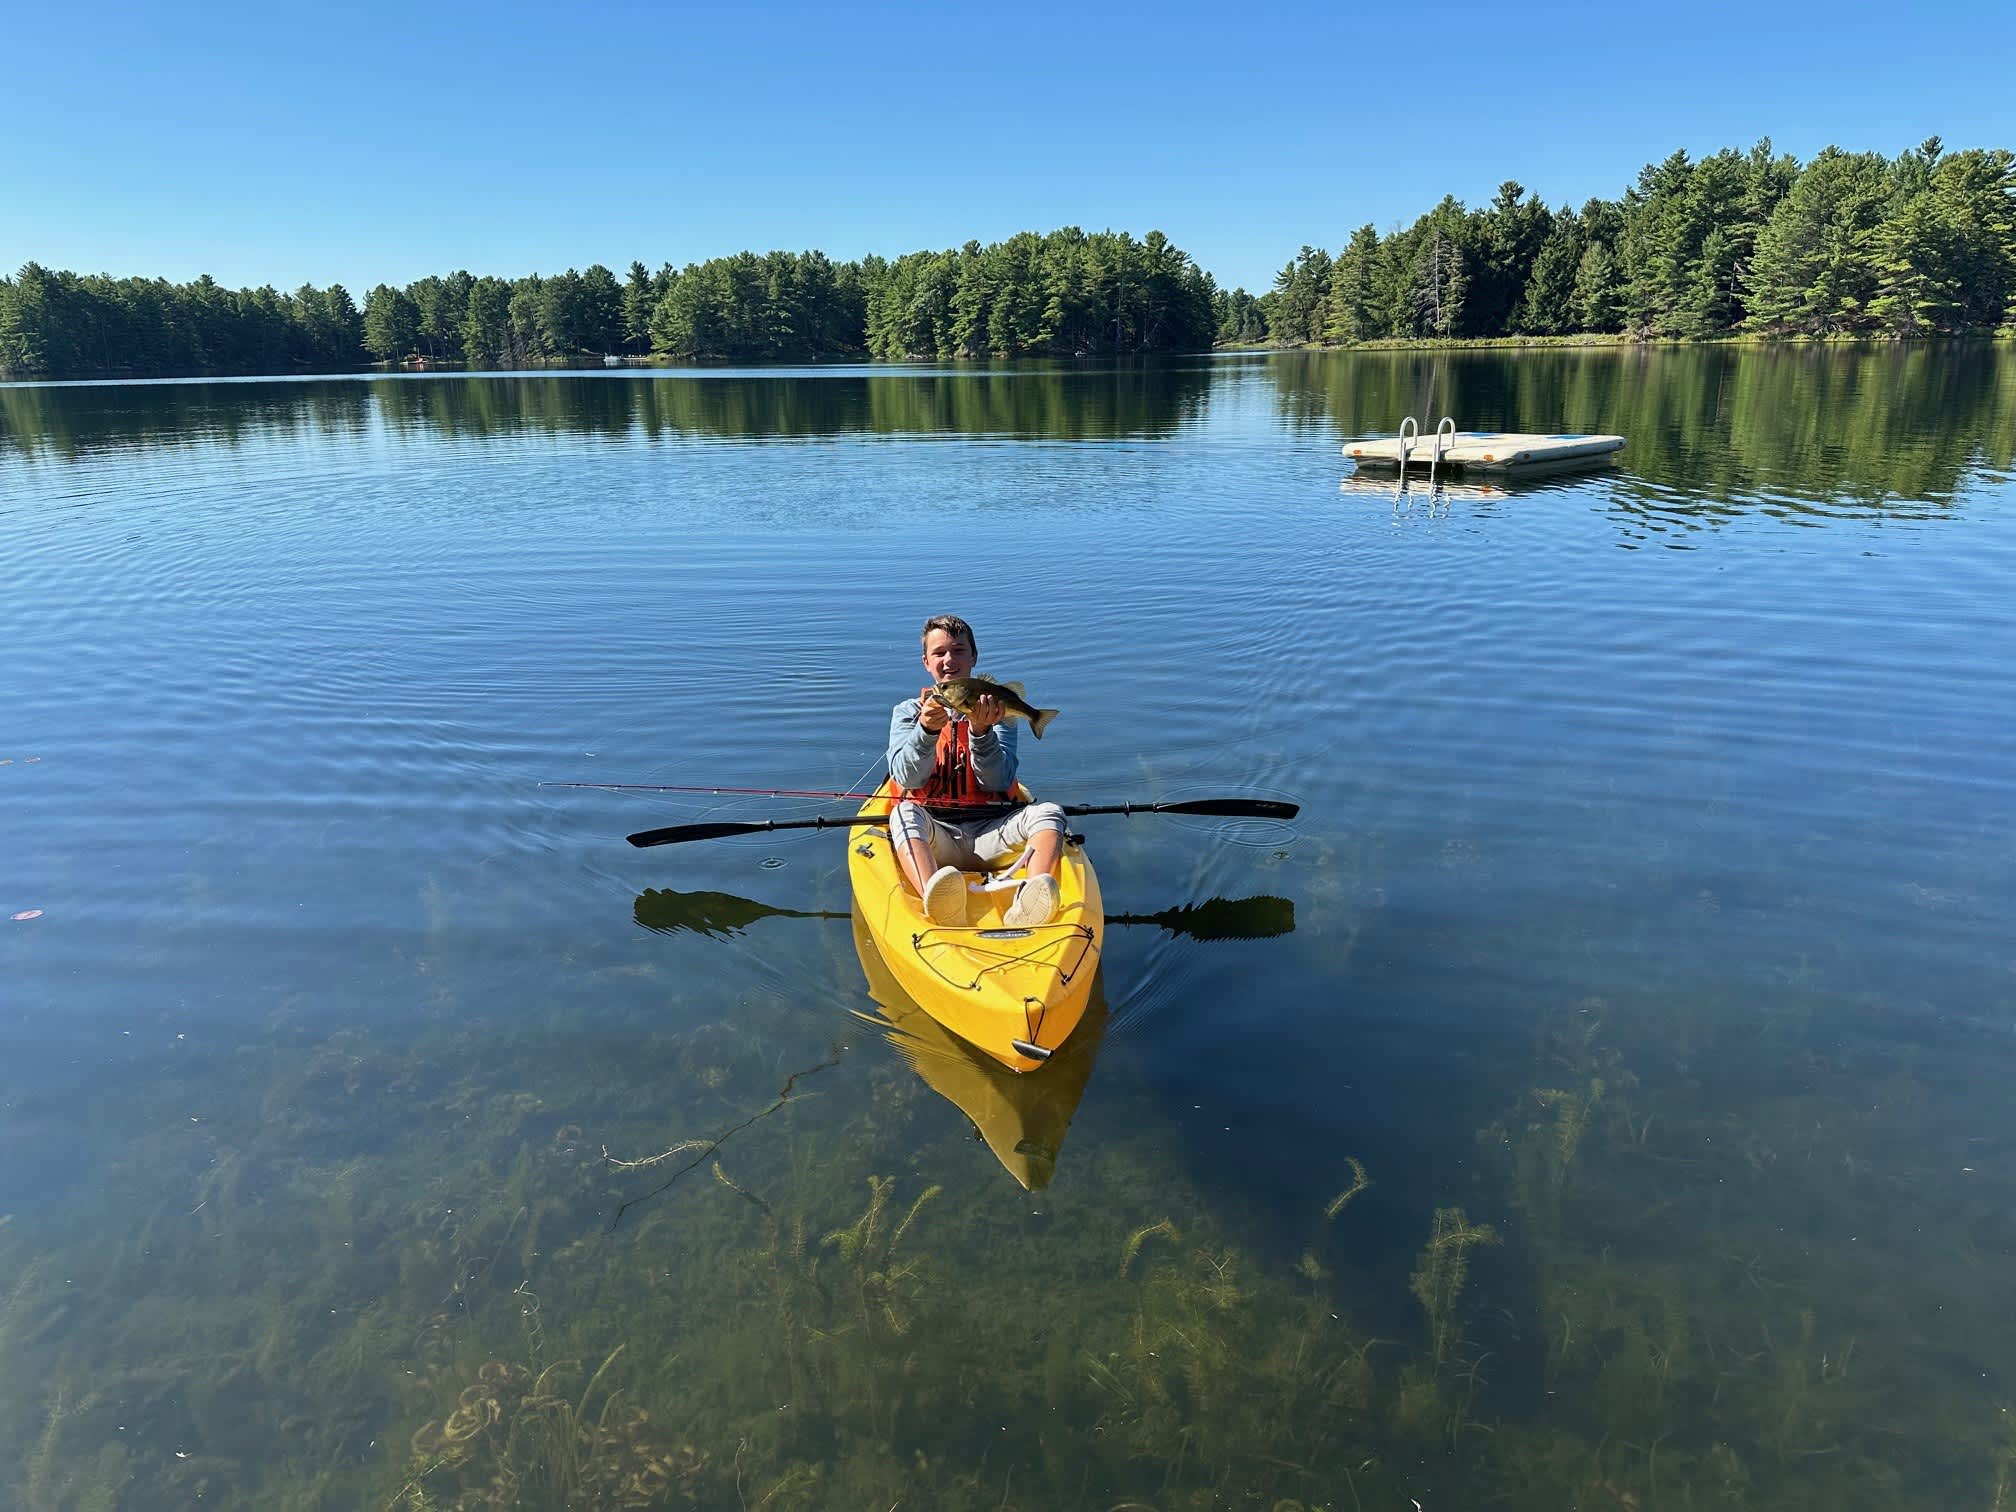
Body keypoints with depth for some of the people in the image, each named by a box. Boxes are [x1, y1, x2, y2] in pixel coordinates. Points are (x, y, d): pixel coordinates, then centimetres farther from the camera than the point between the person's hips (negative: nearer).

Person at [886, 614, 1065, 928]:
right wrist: (927, 729, -24)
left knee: (1048, 812, -24)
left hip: (989, 834, 1)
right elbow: (907, 779, -6)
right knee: (905, 813, -32)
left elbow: (998, 783, -3)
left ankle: (1025, 911, -53)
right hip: (933, 835, -1)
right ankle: (938, 906, -61)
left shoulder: (996, 711, 12)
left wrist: (980, 731, -20)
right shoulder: (908, 711, 12)